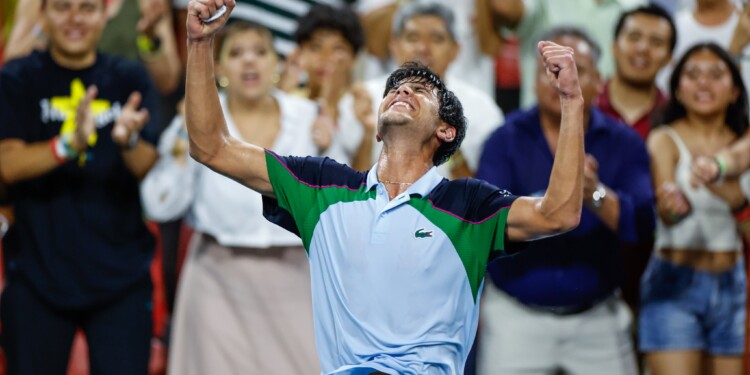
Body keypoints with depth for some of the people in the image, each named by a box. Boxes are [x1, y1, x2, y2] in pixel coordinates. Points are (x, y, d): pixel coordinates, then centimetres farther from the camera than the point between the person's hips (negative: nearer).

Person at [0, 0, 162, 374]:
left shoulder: (130, 79, 5)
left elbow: (153, 170, -4)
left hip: (121, 275, 1)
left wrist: (129, 141, -27)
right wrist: (70, 144, -31)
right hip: (39, 273, -1)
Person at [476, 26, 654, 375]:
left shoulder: (624, 143, 0)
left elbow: (641, 224, -13)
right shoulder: (505, 141, -3)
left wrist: (595, 194, -32)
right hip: (515, 317, -1)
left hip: (597, 319, 1)